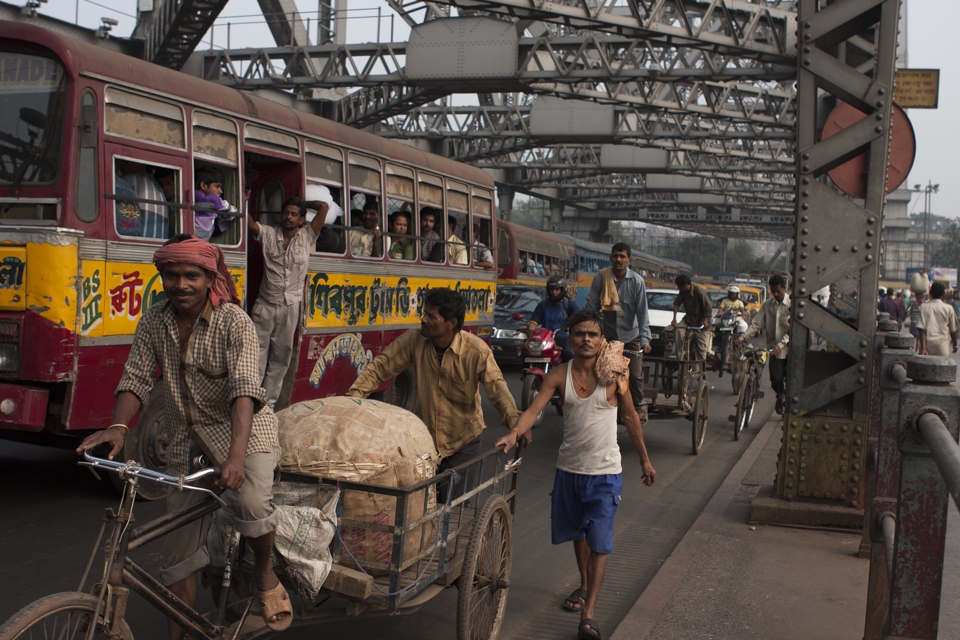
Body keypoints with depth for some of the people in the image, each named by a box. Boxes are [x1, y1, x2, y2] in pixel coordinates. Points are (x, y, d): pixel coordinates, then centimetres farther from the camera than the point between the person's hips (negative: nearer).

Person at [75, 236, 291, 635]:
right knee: (179, 548, 6)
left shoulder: (234, 322, -16)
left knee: (251, 502, -32)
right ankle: (177, 634, 22)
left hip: (241, 431, -4)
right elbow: (136, 379, -4)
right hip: (186, 441, 5)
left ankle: (265, 574, -1)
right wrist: (118, 427, -24)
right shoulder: (153, 322, 0)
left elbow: (245, 388, -27)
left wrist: (236, 454, -40)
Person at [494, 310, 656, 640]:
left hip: (605, 471, -3)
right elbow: (533, 409, -18)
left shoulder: (614, 375, -10)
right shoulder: (559, 376, -7)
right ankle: (584, 585, 45)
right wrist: (514, 433, -38)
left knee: (599, 543, -6)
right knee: (577, 533, 21)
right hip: (569, 468, 3)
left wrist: (644, 460, 6)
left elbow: (631, 417, 1)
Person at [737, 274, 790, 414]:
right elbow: (756, 324, 1)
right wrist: (743, 337, -13)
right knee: (775, 380, -1)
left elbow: (793, 329, -12)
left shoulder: (791, 304, -7)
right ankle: (780, 396, 30)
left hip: (788, 348, -2)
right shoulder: (767, 304, 4)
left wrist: (780, 344, -23)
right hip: (774, 348, 2)